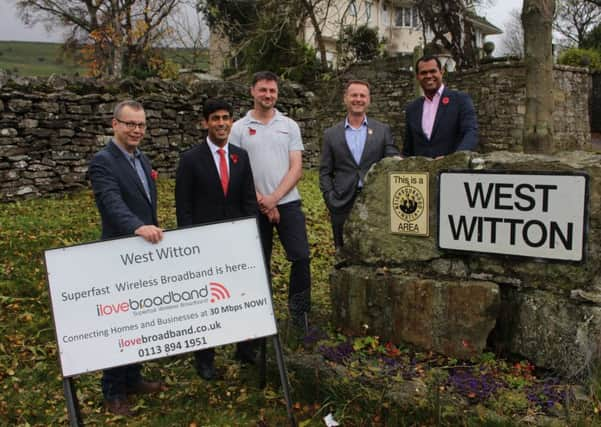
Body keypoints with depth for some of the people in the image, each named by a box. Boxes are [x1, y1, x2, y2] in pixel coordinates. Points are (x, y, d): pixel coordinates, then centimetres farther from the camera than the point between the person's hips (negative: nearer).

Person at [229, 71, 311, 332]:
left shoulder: (289, 126, 7)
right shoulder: (239, 128, 3)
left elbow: (296, 168, 0)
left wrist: (273, 198, -11)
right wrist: (260, 201, -9)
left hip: (288, 203, 1)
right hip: (254, 207, 0)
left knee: (301, 256, -6)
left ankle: (299, 309, 12)